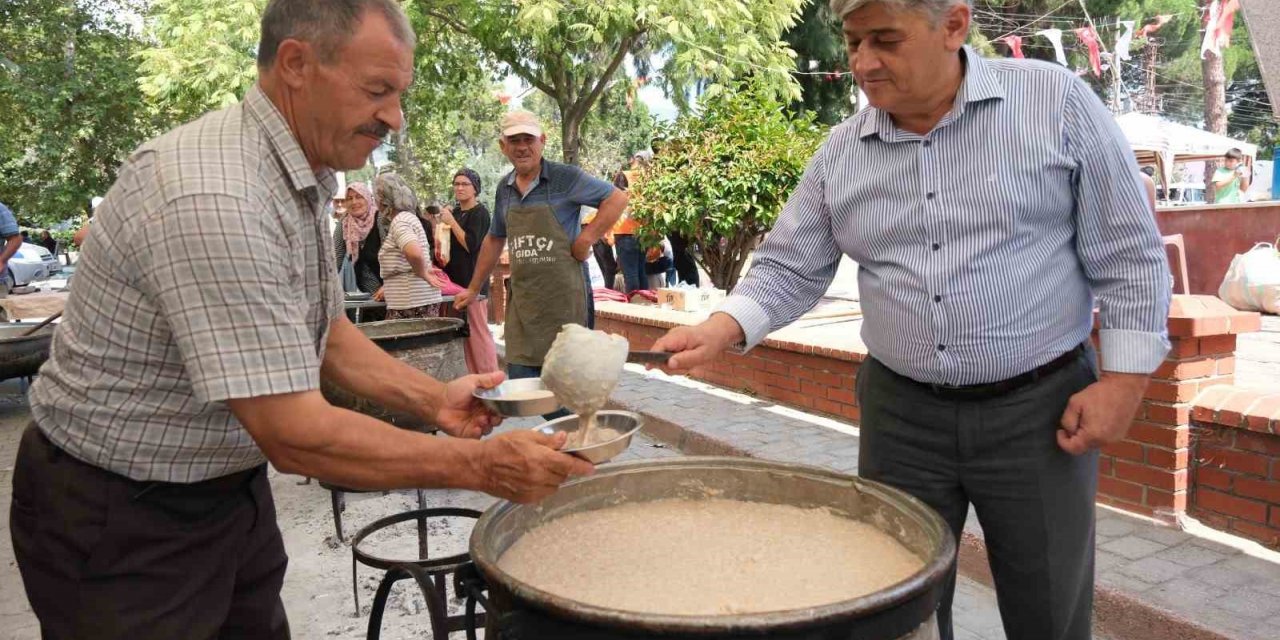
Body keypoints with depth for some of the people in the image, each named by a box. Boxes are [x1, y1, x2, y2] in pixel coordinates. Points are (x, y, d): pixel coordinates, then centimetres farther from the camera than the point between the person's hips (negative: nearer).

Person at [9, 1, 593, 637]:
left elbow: (314, 330, 11)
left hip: (231, 486, 9)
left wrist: (432, 398, -2)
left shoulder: (301, 177, 2)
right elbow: (296, 434, -31)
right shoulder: (214, 199, -31)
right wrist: (479, 465, -25)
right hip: (118, 522, -8)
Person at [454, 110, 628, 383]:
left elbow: (617, 198, -8)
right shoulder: (504, 189, 11)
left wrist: (586, 239, -14)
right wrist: (473, 289, 25)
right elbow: (494, 239, 23)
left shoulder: (565, 177, -7)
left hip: (564, 298, -5)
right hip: (522, 304, 6)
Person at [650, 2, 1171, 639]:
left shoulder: (1058, 101, -7)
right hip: (900, 412, 3)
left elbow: (1128, 254, -5)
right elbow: (789, 269, 3)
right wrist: (719, 331, -14)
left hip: (1037, 407, -2)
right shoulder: (839, 152, 1)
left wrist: (1123, 379, -9)